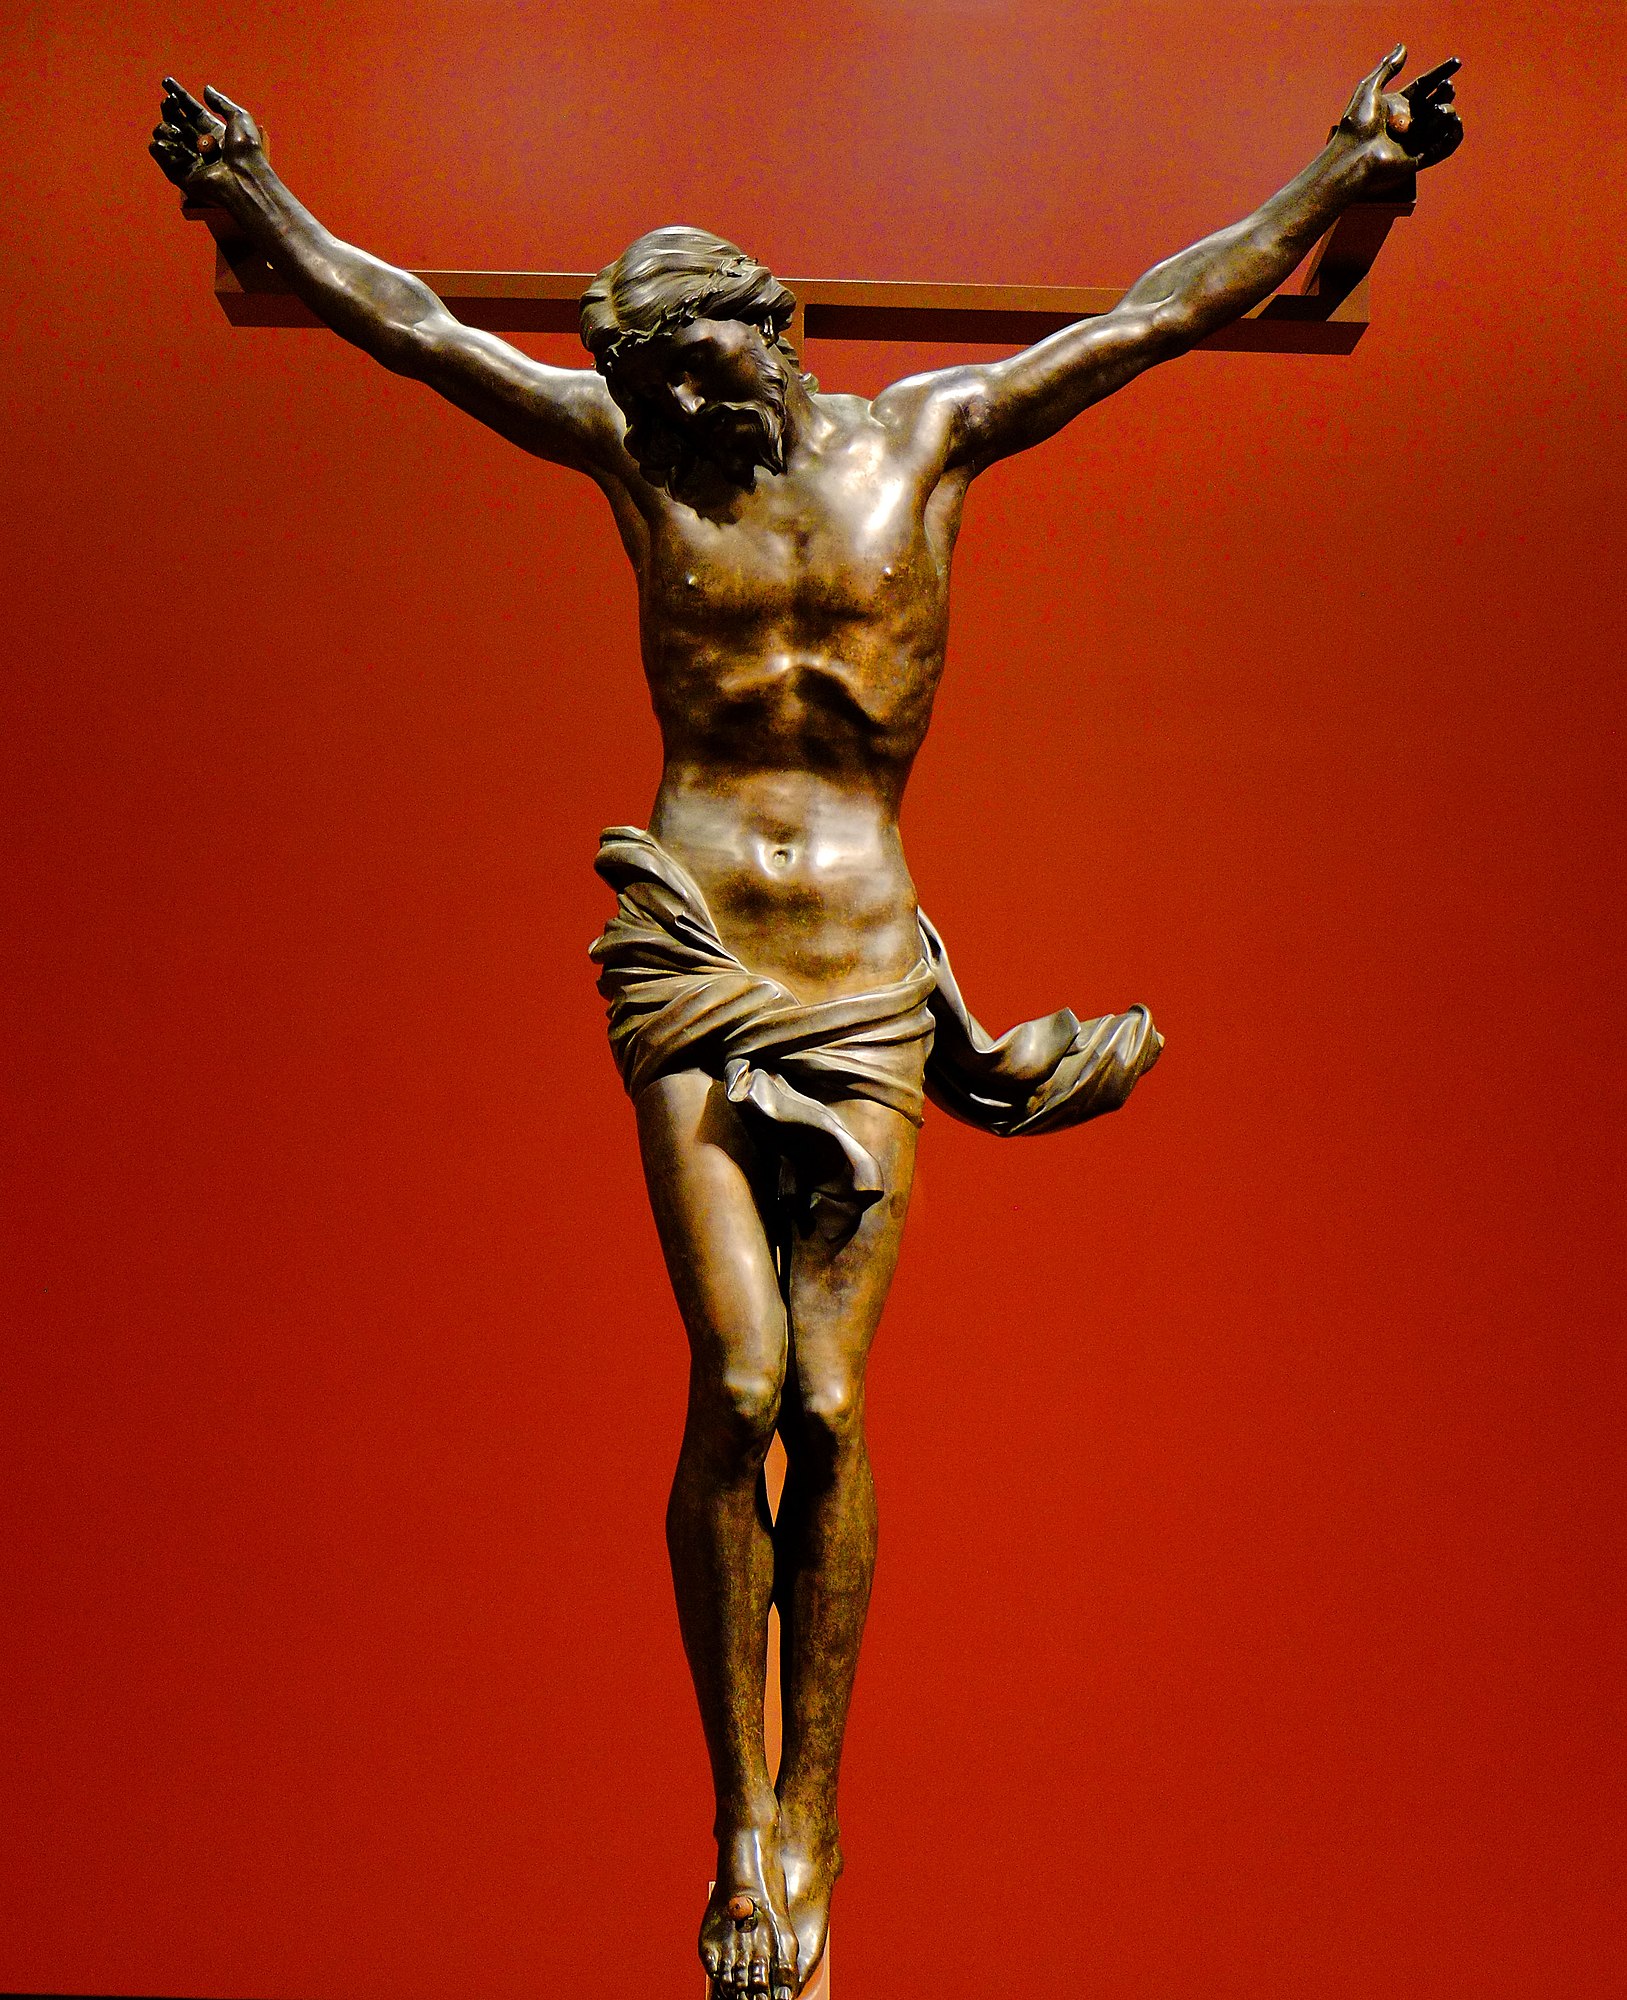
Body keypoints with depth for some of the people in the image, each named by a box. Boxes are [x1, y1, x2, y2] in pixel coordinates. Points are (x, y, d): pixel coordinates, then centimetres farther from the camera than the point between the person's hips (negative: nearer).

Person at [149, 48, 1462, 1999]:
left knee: (828, 1405, -4)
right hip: (687, 960, 0)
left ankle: (811, 1820, 9)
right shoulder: (632, 453, 12)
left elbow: (1166, 310, 16)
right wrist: (253, 195, 20)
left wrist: (1344, 171, 18)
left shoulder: (925, 433, 11)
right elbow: (399, 319, 19)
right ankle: (740, 1814, 5)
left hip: (868, 978, 0)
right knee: (736, 1386, -10)